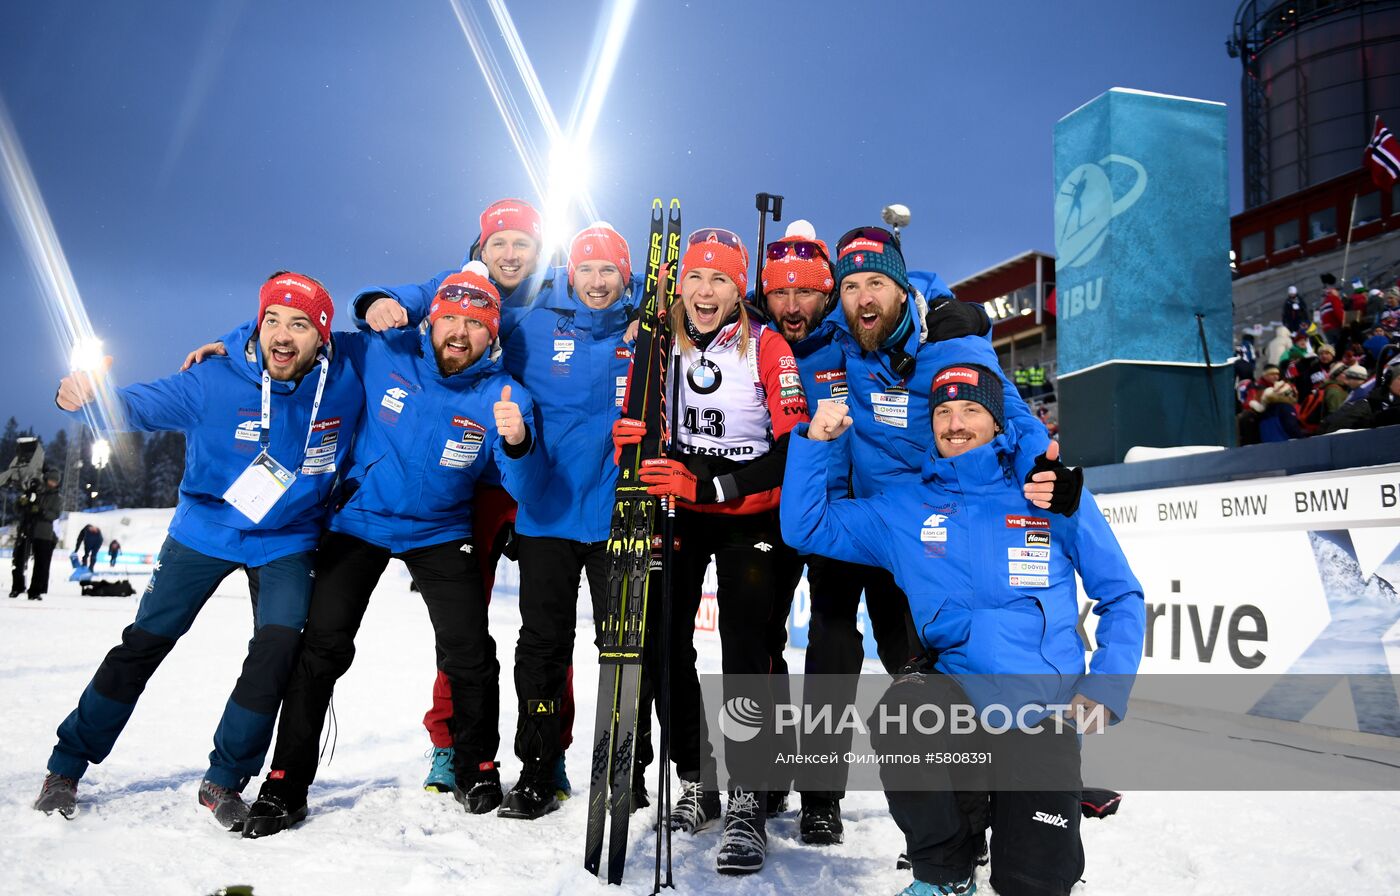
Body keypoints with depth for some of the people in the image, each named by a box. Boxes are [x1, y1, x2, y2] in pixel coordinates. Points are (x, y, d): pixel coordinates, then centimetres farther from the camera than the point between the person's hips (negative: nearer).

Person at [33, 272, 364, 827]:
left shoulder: (346, 381, -14)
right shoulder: (216, 381, -18)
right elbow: (142, 403, -24)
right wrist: (86, 395, -43)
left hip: (286, 543, 0)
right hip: (205, 529, 0)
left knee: (278, 650, -15)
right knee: (143, 643, 4)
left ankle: (223, 783, 4)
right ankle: (66, 767, 24)